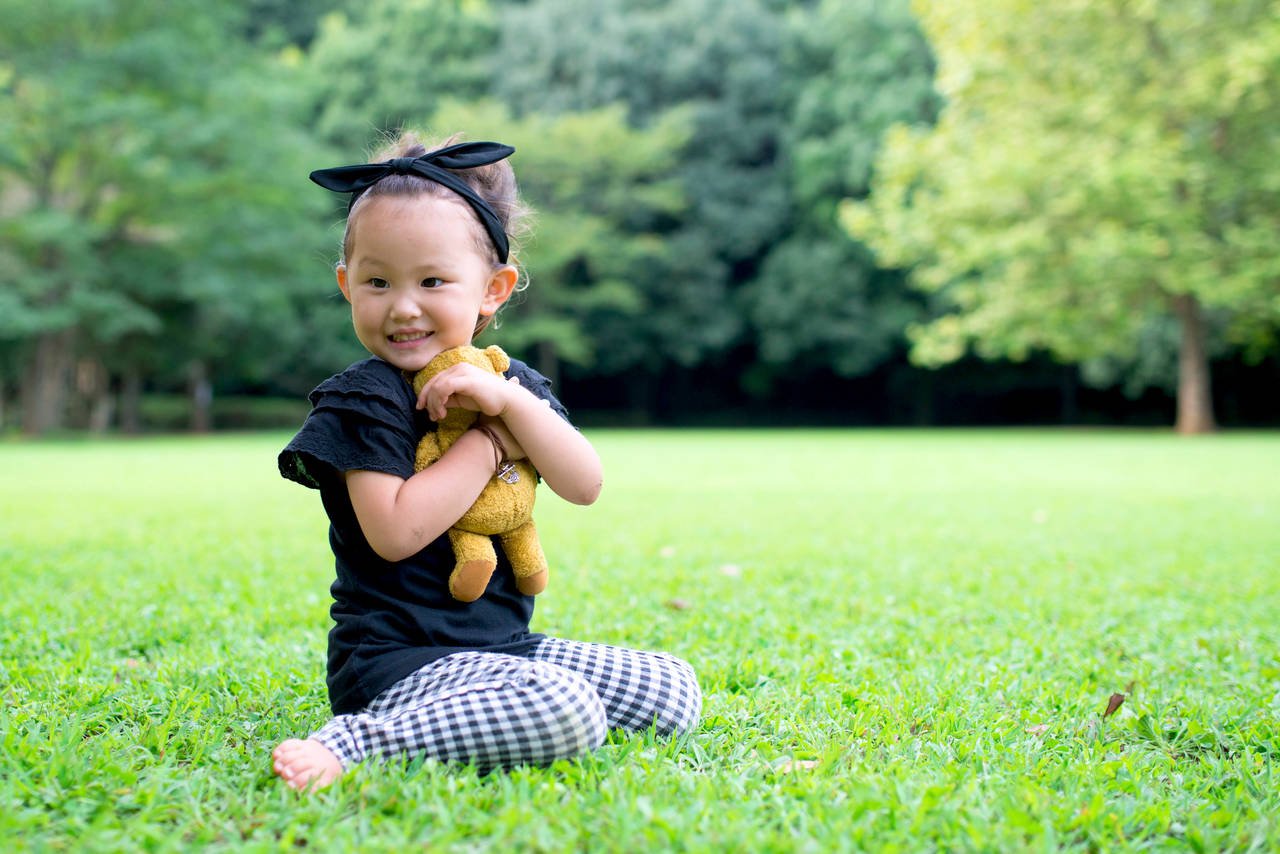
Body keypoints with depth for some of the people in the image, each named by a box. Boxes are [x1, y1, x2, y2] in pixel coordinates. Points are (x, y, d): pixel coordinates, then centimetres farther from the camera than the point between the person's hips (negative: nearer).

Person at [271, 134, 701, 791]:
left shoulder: (511, 383, 10)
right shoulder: (362, 401, -9)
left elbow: (585, 486, -1)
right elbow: (396, 532, -21)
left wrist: (510, 403, -15)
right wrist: (489, 441, -12)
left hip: (506, 644, 8)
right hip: (398, 658, -8)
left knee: (676, 692, 6)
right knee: (562, 713, -32)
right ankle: (355, 744, -21)